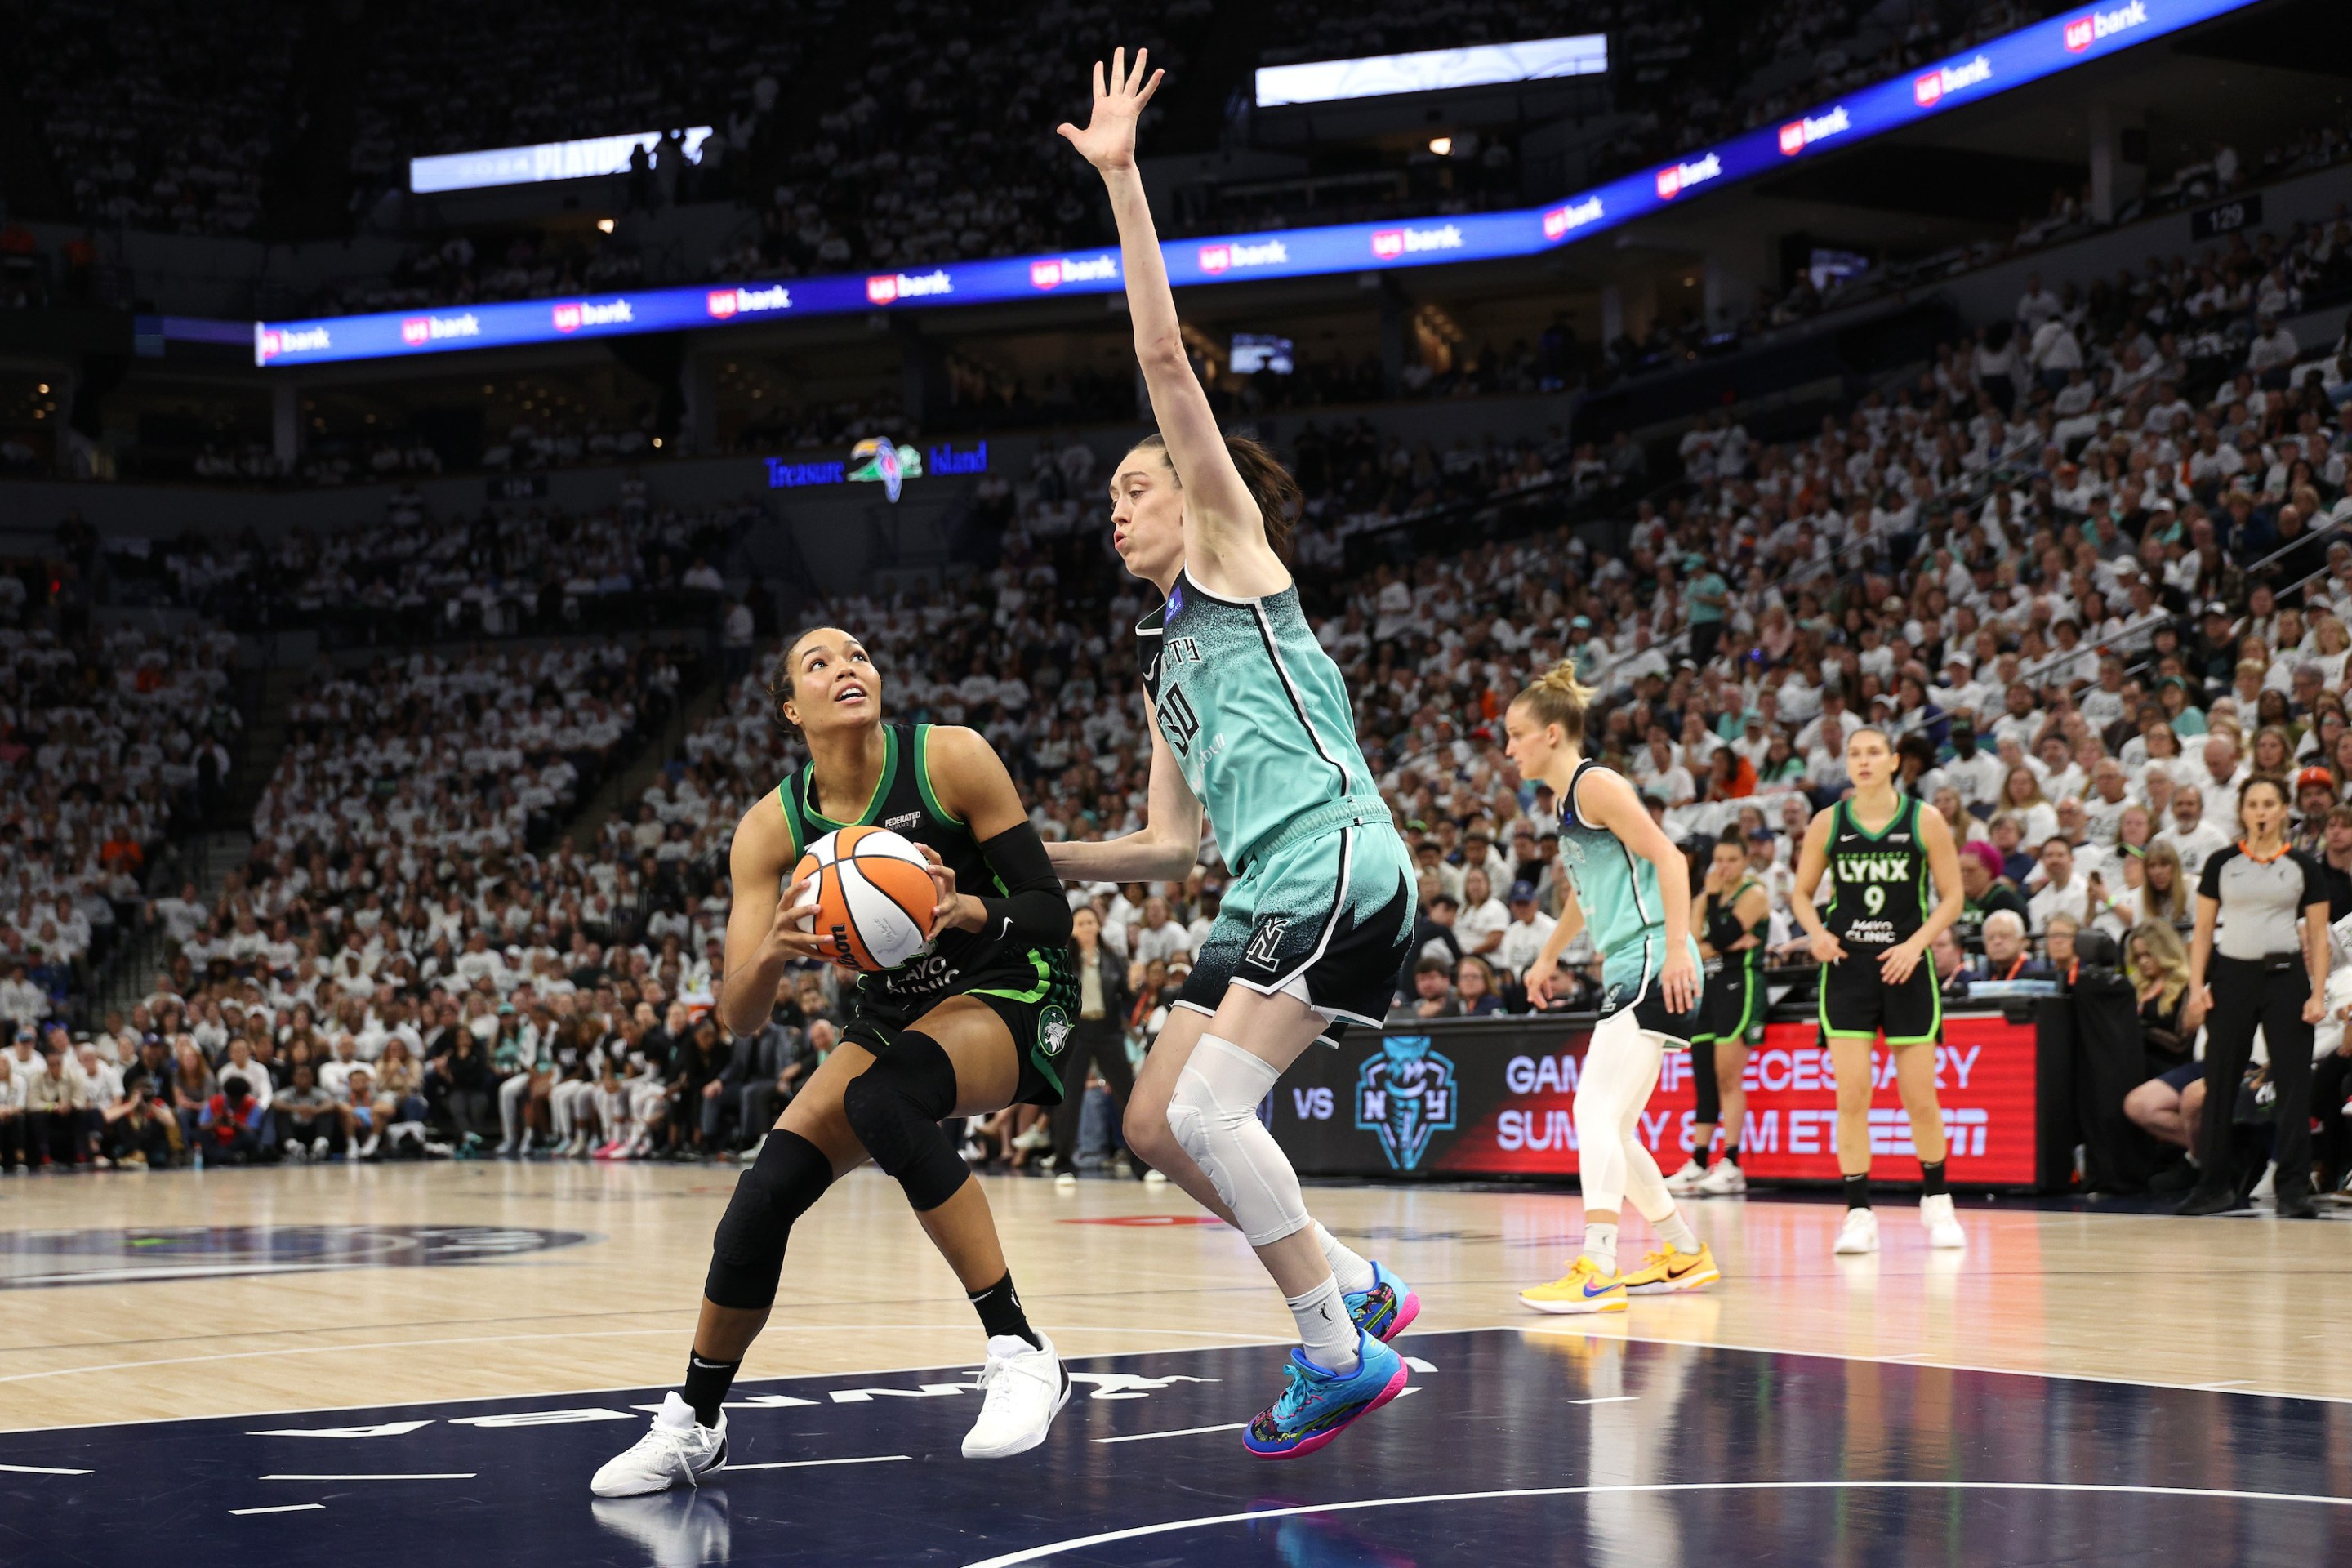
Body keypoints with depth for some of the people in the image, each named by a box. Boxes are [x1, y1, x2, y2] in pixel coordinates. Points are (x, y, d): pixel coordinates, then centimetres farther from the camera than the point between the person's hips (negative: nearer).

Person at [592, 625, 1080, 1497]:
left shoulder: (952, 759, -16)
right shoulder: (773, 826, -7)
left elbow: (1051, 910, -13)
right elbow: (738, 1016, -12)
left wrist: (966, 911, -34)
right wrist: (772, 952, -34)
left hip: (1010, 998, -4)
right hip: (896, 1015, 4)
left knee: (880, 1096, -35)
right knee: (768, 1188, -13)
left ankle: (1020, 1354, -28)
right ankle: (693, 1425, 9)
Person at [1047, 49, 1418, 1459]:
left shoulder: (1234, 548, 5)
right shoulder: (1167, 658, 25)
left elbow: (1165, 356, -4)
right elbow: (1174, 842, 23)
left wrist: (1122, 175, -5)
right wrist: (1041, 862, 15)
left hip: (1337, 866, -9)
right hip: (1270, 898, 9)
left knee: (1207, 1106, -17)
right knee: (1159, 1122, 7)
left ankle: (1339, 1351, -7)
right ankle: (1356, 1287, 15)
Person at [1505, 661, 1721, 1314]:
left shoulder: (1595, 783, -8)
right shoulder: (1566, 797, 20)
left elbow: (1667, 856, -17)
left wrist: (1676, 949, -25)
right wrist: (1548, 956, 42)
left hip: (1652, 967, -10)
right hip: (1626, 973, 10)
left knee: (1595, 1113, -20)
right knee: (1608, 1129, 14)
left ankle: (1596, 1271, -27)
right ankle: (1684, 1254, 26)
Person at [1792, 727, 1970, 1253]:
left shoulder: (1924, 821, -2)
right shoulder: (1828, 823, 2)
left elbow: (1952, 896, 1)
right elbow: (1802, 893, 10)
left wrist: (1916, 943, -13)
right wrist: (1817, 932, -10)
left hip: (1905, 969, -1)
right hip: (1848, 968, 1)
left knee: (1921, 1098, 3)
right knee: (1851, 1095, -6)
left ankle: (1936, 1200, 24)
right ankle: (1859, 1215, -1)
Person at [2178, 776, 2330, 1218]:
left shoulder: (2303, 867, 4)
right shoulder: (2222, 864, 6)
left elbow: (2318, 936, 5)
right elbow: (2203, 930, 8)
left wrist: (2318, 993, -5)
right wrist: (2197, 983, -3)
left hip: (2286, 976, -1)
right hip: (2232, 975, 1)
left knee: (2294, 1085, -3)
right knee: (2220, 1083, 1)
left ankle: (2294, 1189, 2)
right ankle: (2213, 1185, 9)